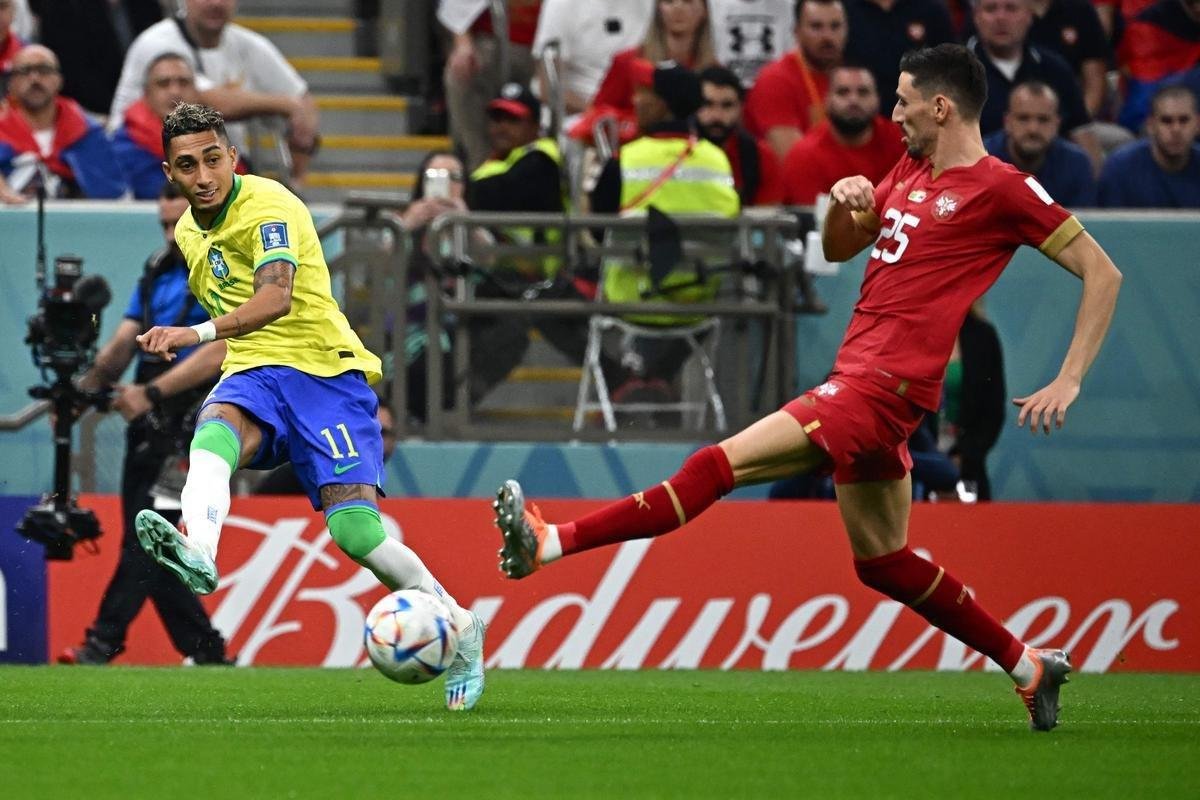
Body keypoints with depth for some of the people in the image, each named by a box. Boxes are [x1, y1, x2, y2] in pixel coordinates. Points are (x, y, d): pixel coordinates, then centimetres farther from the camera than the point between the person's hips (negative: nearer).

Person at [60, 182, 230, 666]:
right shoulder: (158, 271, 16)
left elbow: (217, 353, -18)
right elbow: (125, 340, 10)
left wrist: (151, 392, -26)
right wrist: (89, 383, -7)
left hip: (194, 422, -8)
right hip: (148, 426, 8)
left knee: (146, 536, -16)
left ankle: (102, 644, -21)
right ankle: (207, 653, 13)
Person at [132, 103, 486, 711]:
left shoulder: (268, 206, -12)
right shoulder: (187, 232, 14)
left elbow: (276, 298, -28)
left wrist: (197, 334, -39)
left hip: (325, 369, -6)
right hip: (253, 373, 6)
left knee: (355, 529, -17)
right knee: (214, 433, -33)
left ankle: (458, 626, 6)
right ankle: (196, 551, -63)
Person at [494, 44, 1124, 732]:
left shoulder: (1003, 190, -7)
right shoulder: (910, 173, 18)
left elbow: (1103, 273, -5)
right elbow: (838, 248, 26)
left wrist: (1069, 382, -11)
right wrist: (844, 202, 2)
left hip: (880, 389, -10)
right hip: (857, 383, 10)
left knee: (718, 466, -14)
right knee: (883, 562, 16)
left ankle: (551, 544, -18)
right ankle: (1031, 668, 24)